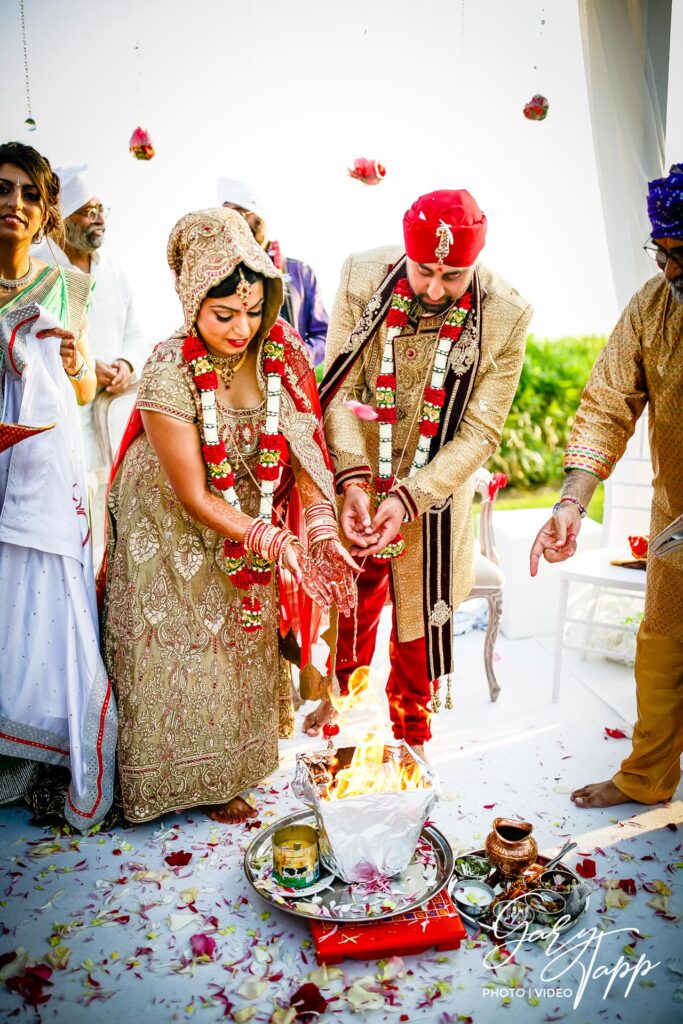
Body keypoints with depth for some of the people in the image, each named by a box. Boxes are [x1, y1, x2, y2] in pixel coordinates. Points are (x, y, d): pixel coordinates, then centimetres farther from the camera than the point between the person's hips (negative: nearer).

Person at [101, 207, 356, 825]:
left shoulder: (280, 348, -15)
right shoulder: (169, 375, -28)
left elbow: (303, 448, -13)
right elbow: (195, 497, -25)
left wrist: (321, 529, -28)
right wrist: (276, 544, -32)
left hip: (247, 517, 5)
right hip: (172, 525, -4)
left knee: (242, 639, 17)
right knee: (188, 648, 7)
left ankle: (232, 764, 40)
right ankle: (197, 780, 32)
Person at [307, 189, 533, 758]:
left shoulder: (506, 315, -17)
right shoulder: (363, 277, -13)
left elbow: (480, 431, -14)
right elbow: (340, 387, -10)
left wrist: (407, 499, -24)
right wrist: (353, 480, -22)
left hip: (434, 495, 0)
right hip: (357, 486, 1)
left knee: (422, 616, 13)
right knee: (352, 599, 17)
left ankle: (411, 729, 40)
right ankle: (343, 692, 45)